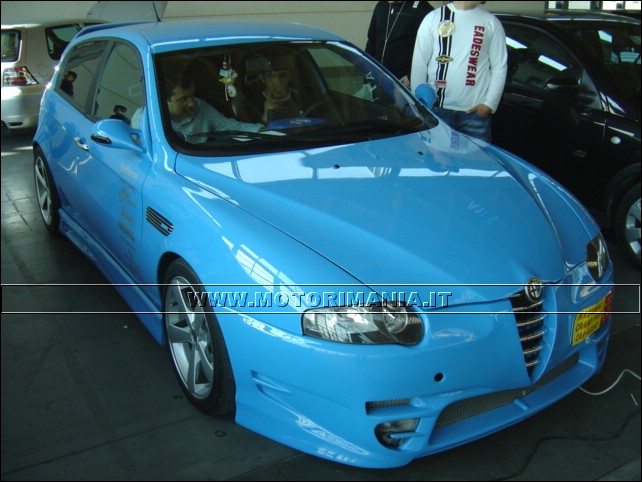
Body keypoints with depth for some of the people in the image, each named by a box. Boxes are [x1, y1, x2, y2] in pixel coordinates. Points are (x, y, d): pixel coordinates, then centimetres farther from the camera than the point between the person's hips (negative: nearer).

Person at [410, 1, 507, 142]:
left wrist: (489, 104, -3)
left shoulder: (491, 22, 9)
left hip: (475, 111, 0)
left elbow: (499, 67, 7)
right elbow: (419, 63, 6)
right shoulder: (433, 18, 8)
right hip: (436, 108, 0)